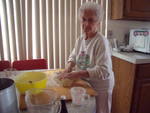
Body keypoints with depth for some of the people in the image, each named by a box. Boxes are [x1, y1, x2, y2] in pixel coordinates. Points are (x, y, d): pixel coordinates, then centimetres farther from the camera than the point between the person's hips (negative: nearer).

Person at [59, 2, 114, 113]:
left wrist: (76, 74, -32)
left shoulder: (101, 42, -25)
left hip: (100, 87, -6)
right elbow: (73, 56, 11)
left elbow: (103, 71, -30)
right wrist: (68, 67, -11)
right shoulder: (80, 39, -2)